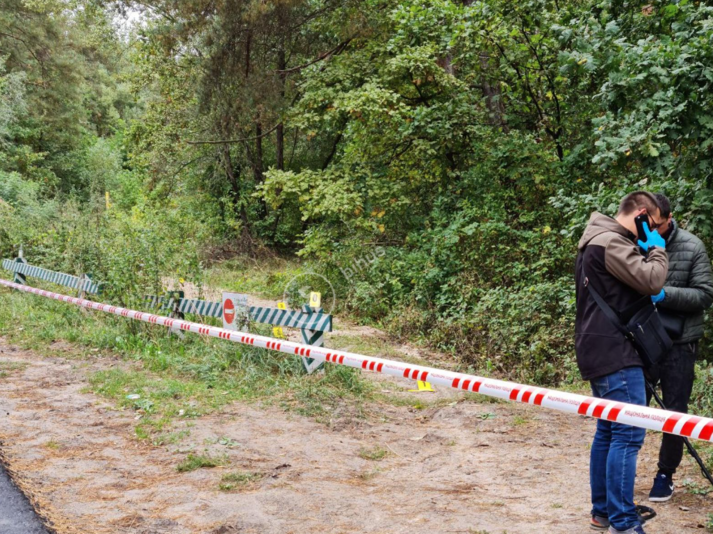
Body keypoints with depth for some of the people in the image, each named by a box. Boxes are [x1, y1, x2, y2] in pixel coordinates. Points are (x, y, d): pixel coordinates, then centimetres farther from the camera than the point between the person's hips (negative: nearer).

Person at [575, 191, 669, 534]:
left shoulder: (600, 241, 18)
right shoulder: (611, 242, -16)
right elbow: (651, 281, -19)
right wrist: (657, 250, -3)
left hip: (604, 351, 11)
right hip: (615, 352, -11)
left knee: (609, 430, 14)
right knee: (628, 435, -10)